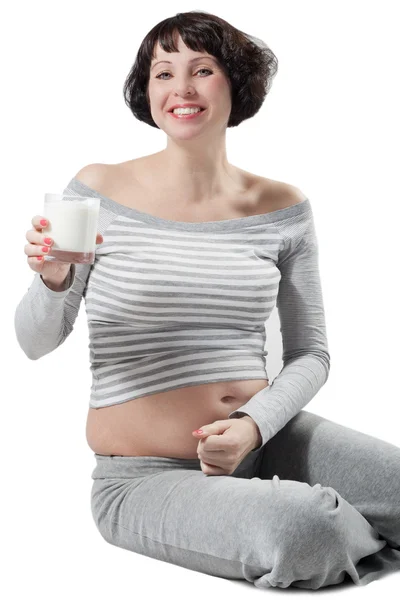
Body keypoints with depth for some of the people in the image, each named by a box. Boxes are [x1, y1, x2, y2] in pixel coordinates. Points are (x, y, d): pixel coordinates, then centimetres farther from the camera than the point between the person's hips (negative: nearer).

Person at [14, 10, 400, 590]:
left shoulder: (282, 207, 3)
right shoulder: (99, 191, -4)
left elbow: (309, 353, 7)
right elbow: (35, 342, 0)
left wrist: (256, 425, -12)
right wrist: (53, 279, -23)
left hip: (265, 440, 3)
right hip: (144, 477, -3)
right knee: (305, 530, -29)